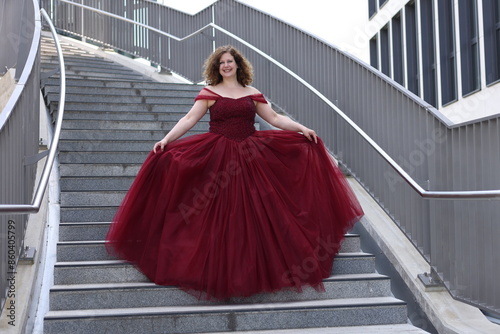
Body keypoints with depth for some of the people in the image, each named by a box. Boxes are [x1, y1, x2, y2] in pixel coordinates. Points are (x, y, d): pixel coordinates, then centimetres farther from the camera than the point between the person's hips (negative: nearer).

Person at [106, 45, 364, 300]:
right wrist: (167, 139, -16)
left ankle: (256, 269, 14)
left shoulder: (252, 94, 11)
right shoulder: (209, 93, 4)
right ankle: (219, 272, 8)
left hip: (251, 159, 2)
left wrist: (301, 128, 2)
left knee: (254, 211, 1)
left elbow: (275, 118, 11)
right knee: (219, 215, -3)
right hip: (218, 158, -2)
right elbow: (189, 119, -4)